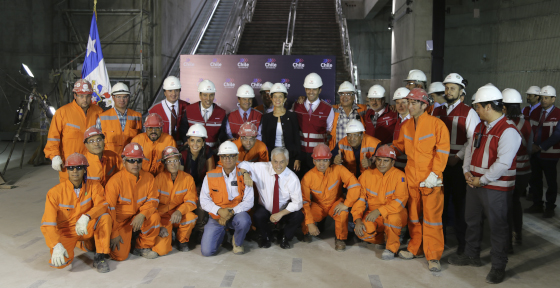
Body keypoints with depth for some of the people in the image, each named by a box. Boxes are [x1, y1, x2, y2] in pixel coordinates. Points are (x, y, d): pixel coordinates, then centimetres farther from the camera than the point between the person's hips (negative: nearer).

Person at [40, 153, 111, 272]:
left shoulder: (93, 187, -8)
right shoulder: (55, 192, -14)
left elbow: (102, 206, -22)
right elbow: (47, 223, -17)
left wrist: (86, 217, -42)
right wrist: (56, 246, -31)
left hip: (86, 229, 1)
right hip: (65, 232, -1)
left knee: (105, 217, -29)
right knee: (60, 262, -28)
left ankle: (99, 257, -14)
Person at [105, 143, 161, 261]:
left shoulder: (148, 177, -5)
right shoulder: (115, 181, -18)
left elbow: (153, 199, -4)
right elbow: (109, 208, -15)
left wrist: (142, 215, -25)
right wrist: (114, 233, -14)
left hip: (138, 217, 4)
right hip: (119, 221, -4)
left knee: (155, 216, -28)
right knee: (119, 255, -17)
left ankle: (142, 247, -3)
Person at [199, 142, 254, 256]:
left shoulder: (244, 176, -5)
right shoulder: (210, 176, -3)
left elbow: (249, 201, -9)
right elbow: (204, 201, -3)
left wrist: (232, 212, -22)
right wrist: (219, 211, -20)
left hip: (237, 214, 0)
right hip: (216, 216, 1)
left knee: (244, 220, -37)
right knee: (206, 251, -15)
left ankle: (237, 243, -1)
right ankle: (222, 233, 19)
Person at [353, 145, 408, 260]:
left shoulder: (399, 176, -11)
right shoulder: (367, 175, -1)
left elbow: (400, 201, -20)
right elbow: (359, 198, 0)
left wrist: (379, 211, -28)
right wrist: (358, 219, -15)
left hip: (395, 214, -3)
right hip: (372, 216, 3)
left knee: (393, 217, -38)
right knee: (362, 232, -27)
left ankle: (392, 247, -10)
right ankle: (384, 238, 8)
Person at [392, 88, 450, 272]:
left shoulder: (437, 124, -8)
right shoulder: (406, 126, 8)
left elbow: (442, 152, -10)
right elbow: (399, 146, 22)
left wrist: (434, 174, -15)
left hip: (430, 179, -5)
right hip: (411, 177, 5)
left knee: (432, 216, -2)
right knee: (413, 215, 14)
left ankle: (433, 257, 7)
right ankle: (416, 249, 29)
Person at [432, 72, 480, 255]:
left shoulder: (469, 112, -2)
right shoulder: (436, 111, 13)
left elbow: (473, 139, -8)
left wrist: (458, 157, -13)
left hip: (459, 164, -4)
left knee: (459, 202, 1)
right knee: (440, 200, 11)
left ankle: (462, 240, 12)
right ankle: (439, 236, 23)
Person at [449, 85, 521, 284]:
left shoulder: (508, 131, -19)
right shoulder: (480, 127, 9)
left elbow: (503, 163, -24)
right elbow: (470, 149, 15)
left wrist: (481, 180, -18)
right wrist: (467, 171, 0)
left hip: (495, 188, -8)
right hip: (474, 184, 9)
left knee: (497, 226, 4)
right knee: (472, 221, 20)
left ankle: (498, 266, 18)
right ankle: (472, 256, 37)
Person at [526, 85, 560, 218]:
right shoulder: (535, 112, 7)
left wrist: (541, 146, -18)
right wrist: (531, 145, -7)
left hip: (549, 154, -5)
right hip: (535, 152, 5)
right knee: (535, 179, 13)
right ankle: (537, 204, 28)